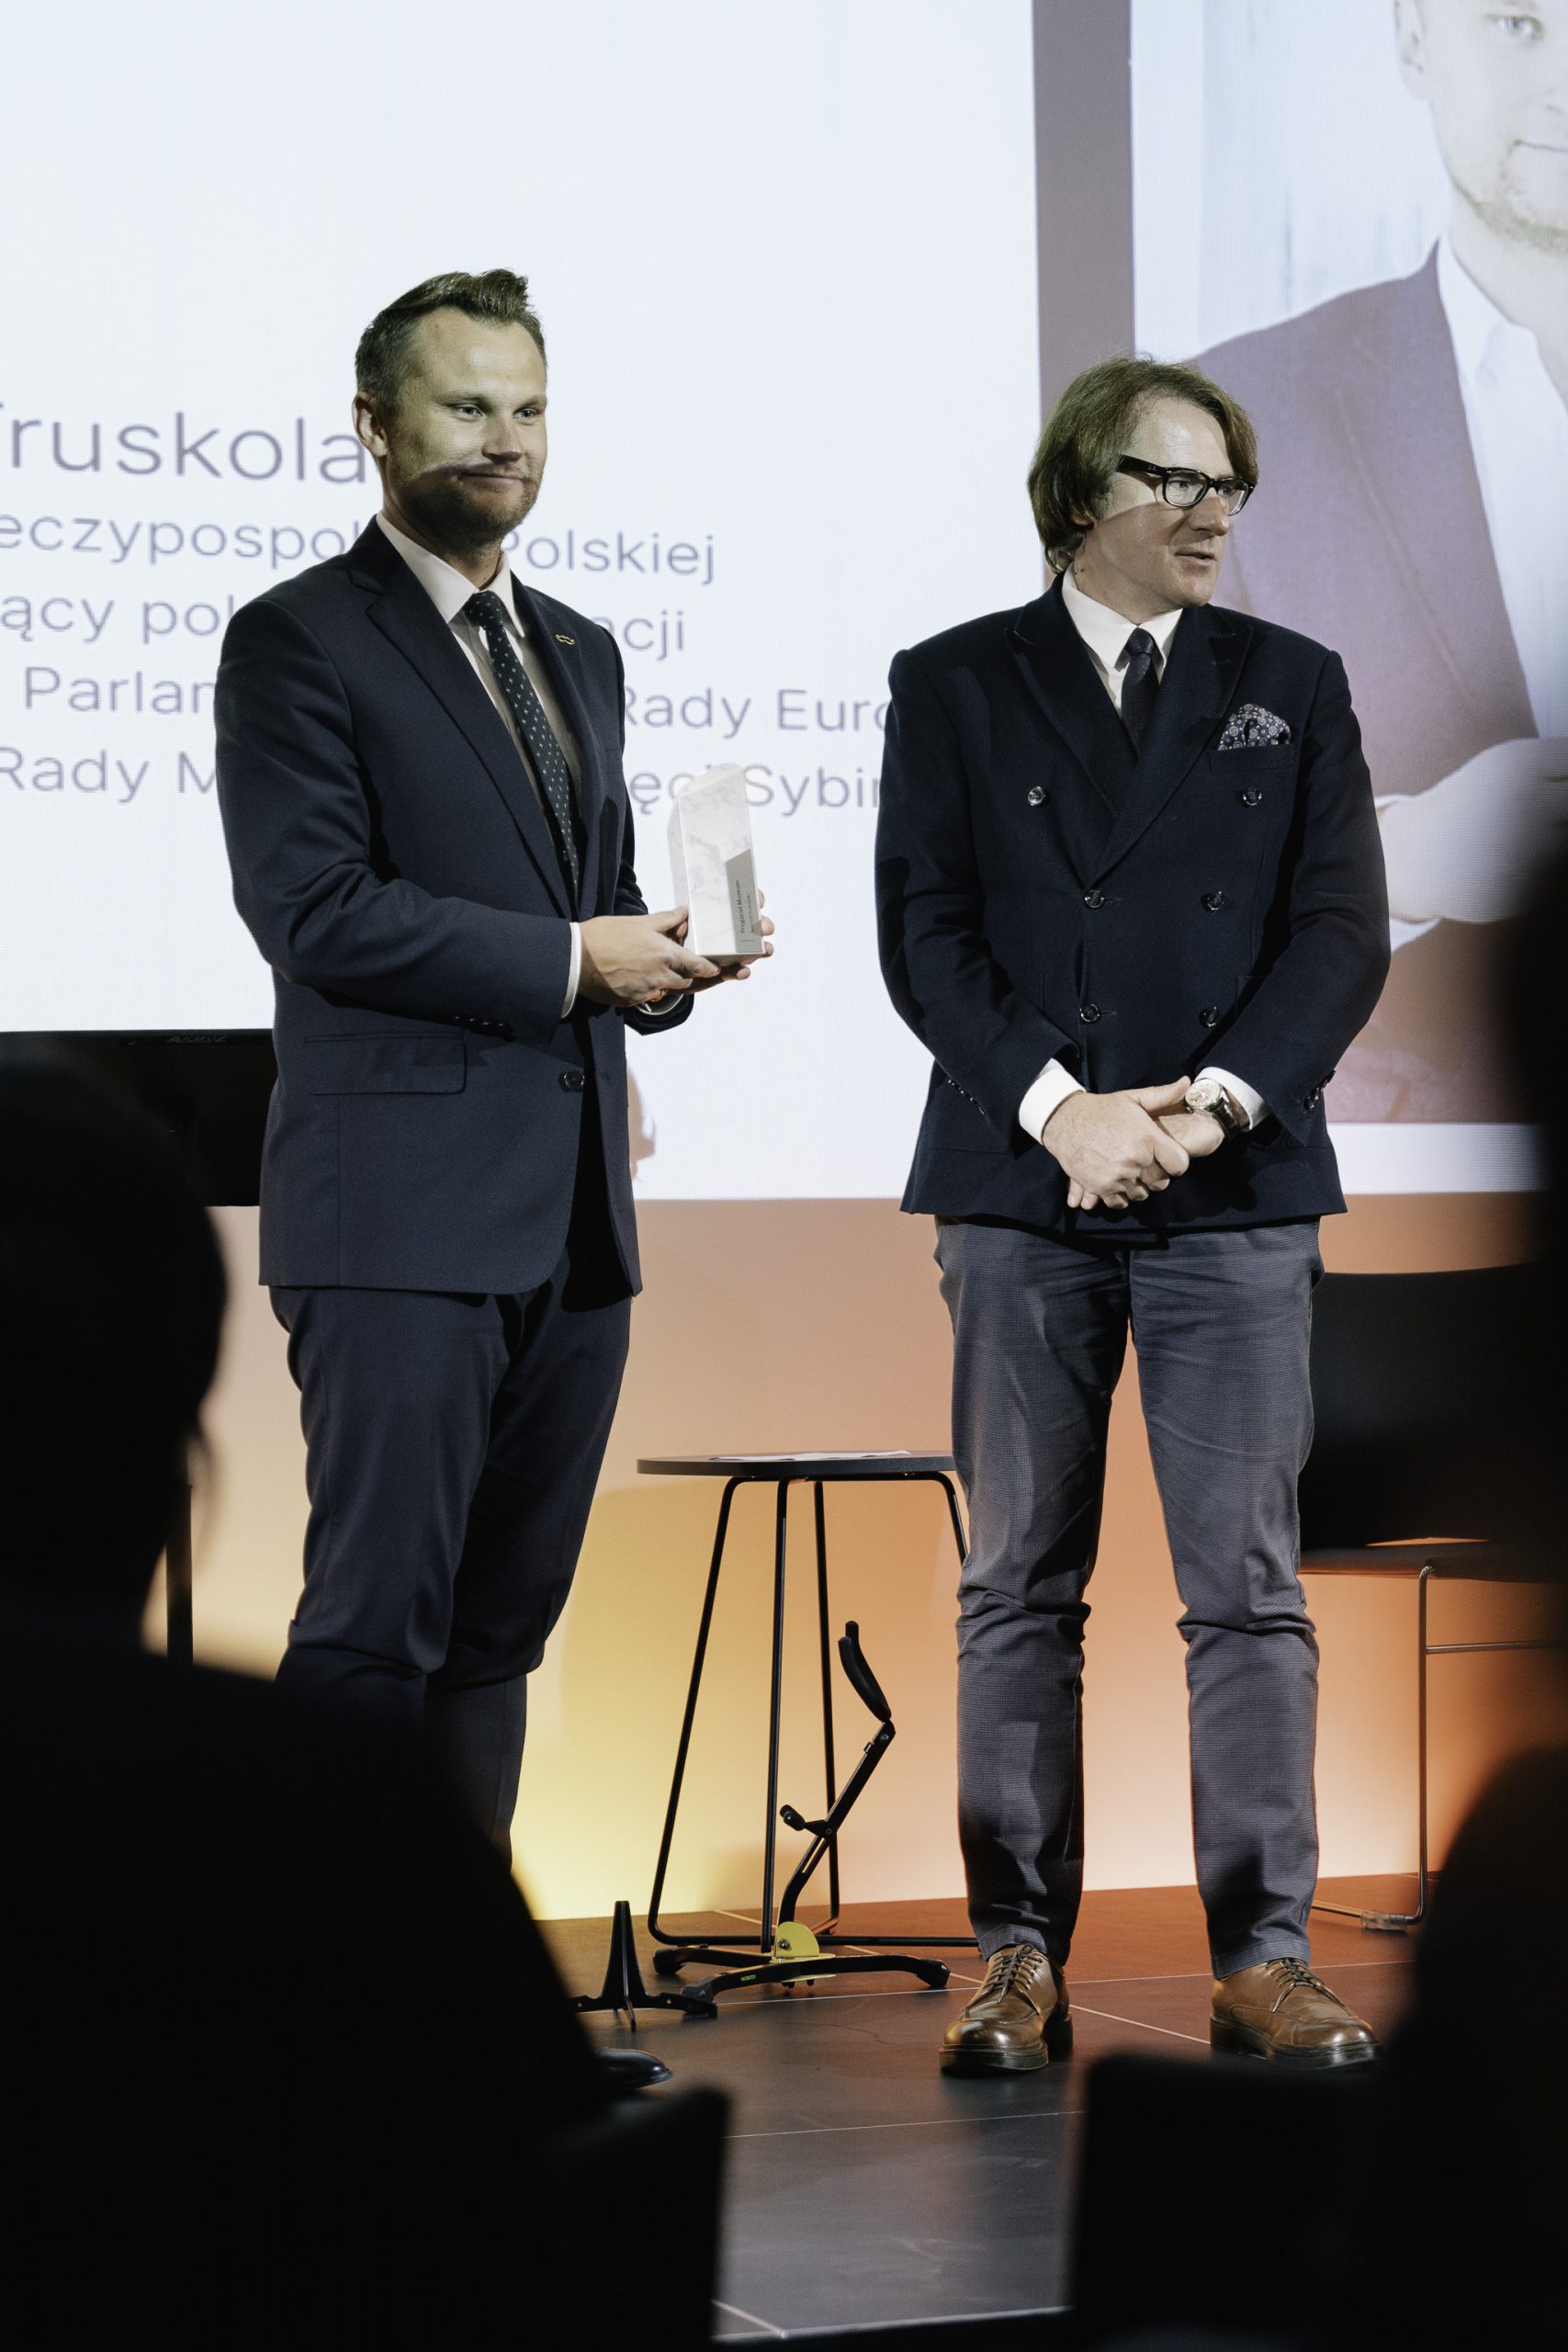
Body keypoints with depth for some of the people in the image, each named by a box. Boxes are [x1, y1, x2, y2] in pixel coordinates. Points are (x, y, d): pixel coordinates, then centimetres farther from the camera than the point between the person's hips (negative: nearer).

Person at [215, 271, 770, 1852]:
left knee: (504, 1620, 9)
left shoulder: (578, 653, 20)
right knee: (376, 1621, -9)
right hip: (405, 1208, -7)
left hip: (576, 1213, 7)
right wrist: (567, 960, -14)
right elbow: (311, 907, -14)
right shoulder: (298, 640, -3)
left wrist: (665, 957, 2)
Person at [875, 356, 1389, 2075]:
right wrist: (1060, 1110, -13)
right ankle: (1021, 1959, 9)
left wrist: (1210, 1102, -11)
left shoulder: (1293, 688, 10)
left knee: (1247, 1587, -2)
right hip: (1019, 1190, 0)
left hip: (1236, 1189, 1)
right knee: (1020, 1587, 3)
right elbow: (925, 933, 0)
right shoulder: (954, 687, 7)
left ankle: (1264, 1957, 3)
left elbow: (1341, 931, 3)